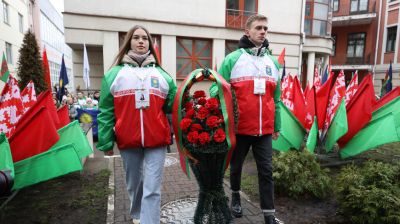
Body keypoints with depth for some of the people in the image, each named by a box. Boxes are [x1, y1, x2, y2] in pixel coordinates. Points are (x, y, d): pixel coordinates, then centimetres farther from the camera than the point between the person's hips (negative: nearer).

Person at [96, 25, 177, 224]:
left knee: (152, 189, -2)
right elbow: (106, 111, 2)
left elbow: (172, 107, 8)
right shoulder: (115, 74, 4)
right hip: (128, 140, 1)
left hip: (157, 139, 0)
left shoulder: (161, 74, 8)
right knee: (134, 184, 19)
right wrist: (106, 142, -1)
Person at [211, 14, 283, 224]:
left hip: (265, 129, 3)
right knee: (236, 166, 16)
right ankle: (235, 197, 41)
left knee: (266, 170, 6)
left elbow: (276, 98, 14)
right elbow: (217, 90, -5)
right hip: (239, 127, -3)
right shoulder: (233, 59, -4)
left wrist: (277, 126, 13)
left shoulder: (273, 62, 10)